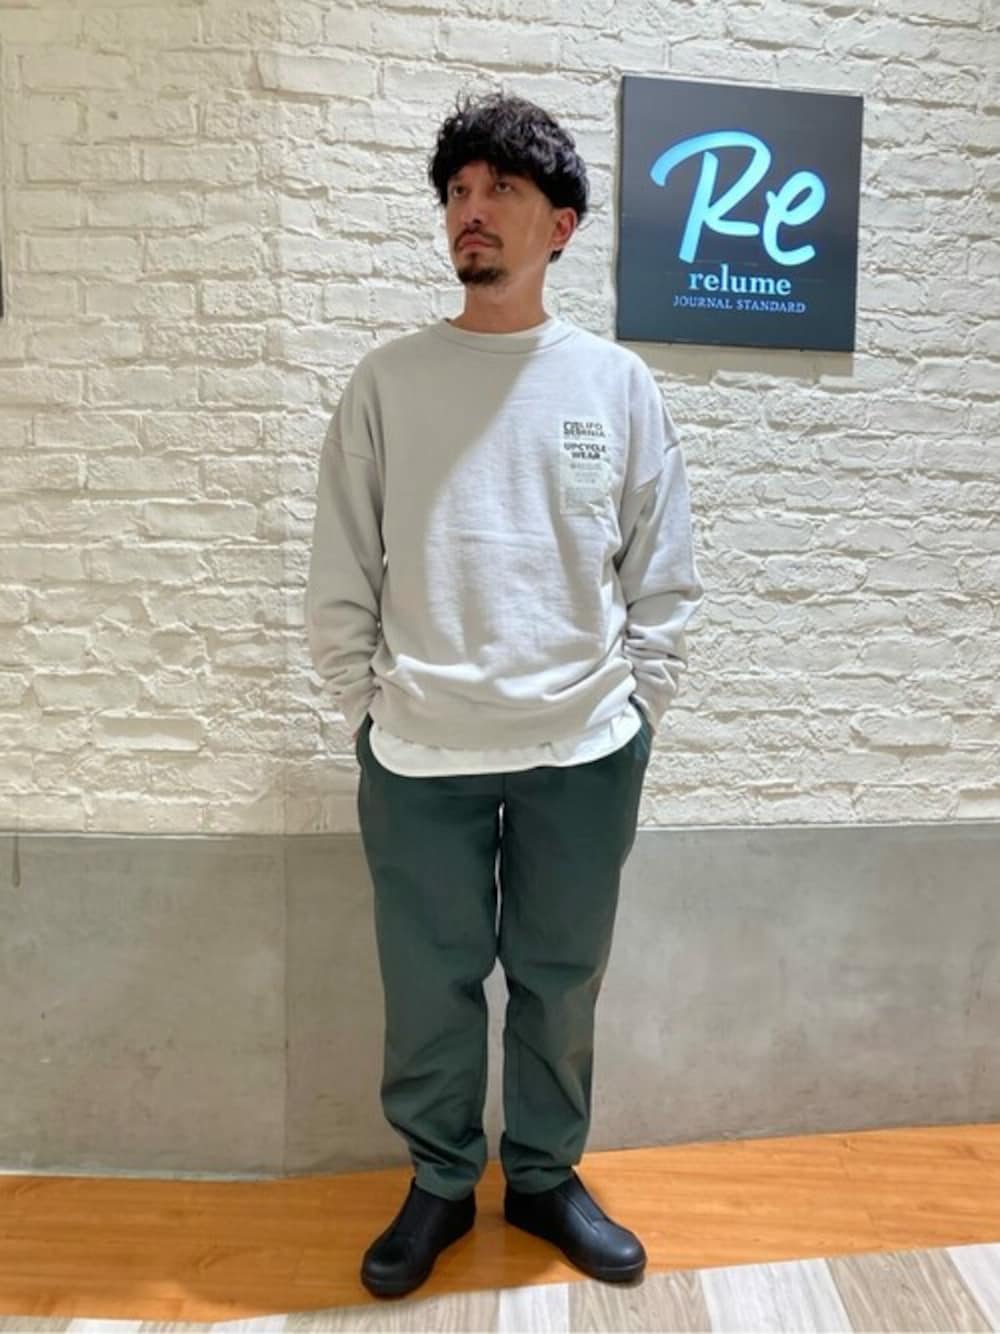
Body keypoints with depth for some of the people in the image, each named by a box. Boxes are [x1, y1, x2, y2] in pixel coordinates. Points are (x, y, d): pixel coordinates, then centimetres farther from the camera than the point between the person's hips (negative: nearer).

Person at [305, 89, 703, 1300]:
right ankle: (440, 1184, 36)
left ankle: (546, 1177, 38)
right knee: (429, 987, 11)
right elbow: (339, 576, 3)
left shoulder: (620, 384, 4)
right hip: (419, 754, 0)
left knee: (561, 984, 14)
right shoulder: (387, 380, 2)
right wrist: (367, 709, 1)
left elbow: (663, 578, 6)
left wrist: (636, 712, 3)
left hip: (583, 752, 1)